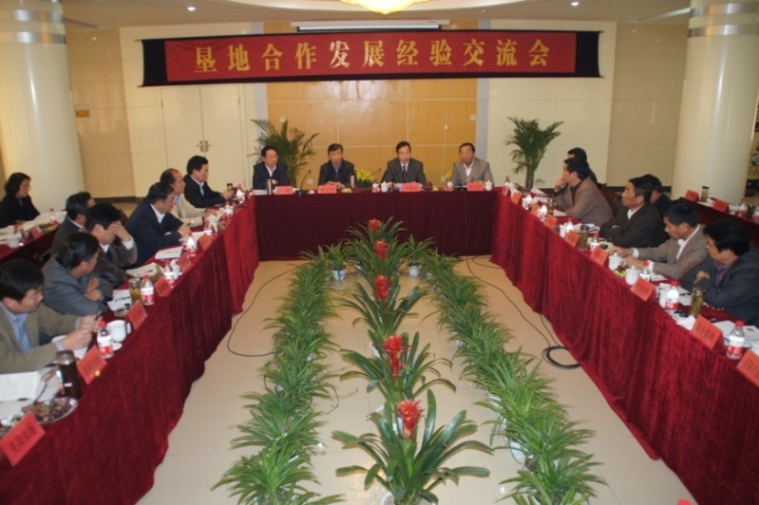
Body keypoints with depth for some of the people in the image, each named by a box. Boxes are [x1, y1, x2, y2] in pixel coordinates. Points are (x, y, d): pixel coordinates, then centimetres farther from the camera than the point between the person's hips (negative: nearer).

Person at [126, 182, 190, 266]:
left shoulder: (159, 210, -5)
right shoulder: (141, 217, -26)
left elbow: (174, 223, 11)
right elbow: (155, 244, -34)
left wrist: (183, 228, -12)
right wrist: (179, 234, -22)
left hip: (153, 254, 7)